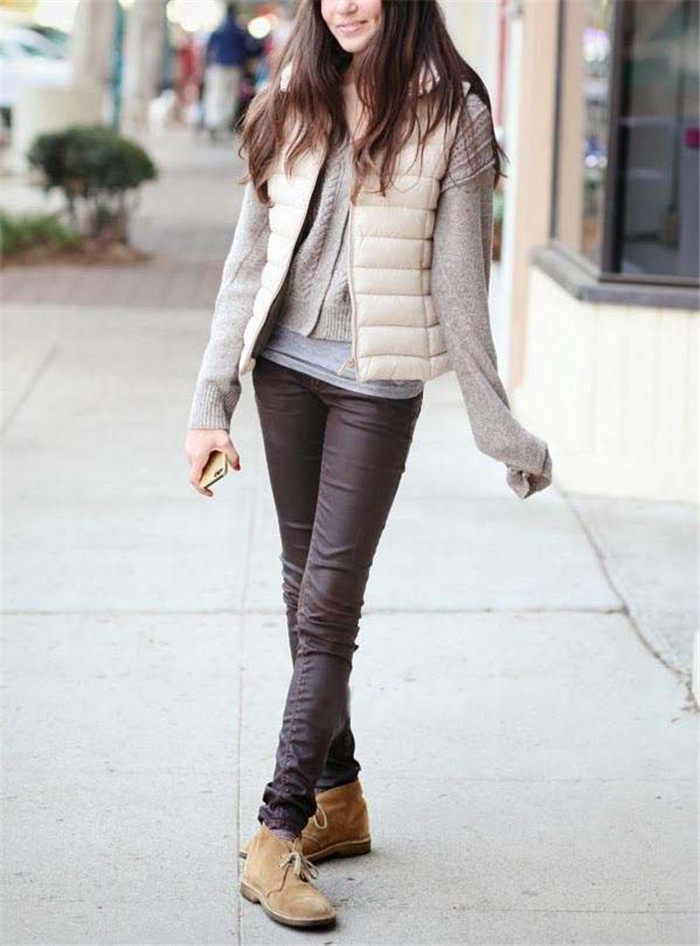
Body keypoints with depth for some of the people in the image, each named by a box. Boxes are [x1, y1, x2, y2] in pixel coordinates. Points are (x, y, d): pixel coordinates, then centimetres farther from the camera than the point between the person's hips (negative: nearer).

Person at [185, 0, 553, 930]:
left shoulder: (448, 112, -5)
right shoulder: (293, 103, 7)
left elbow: (458, 280, -4)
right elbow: (249, 260, 8)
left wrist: (496, 423, -4)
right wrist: (212, 399, 4)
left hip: (377, 382, -5)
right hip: (287, 365, 5)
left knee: (329, 601, -7)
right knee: (305, 587, 10)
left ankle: (281, 833, -4)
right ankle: (338, 798, 22)